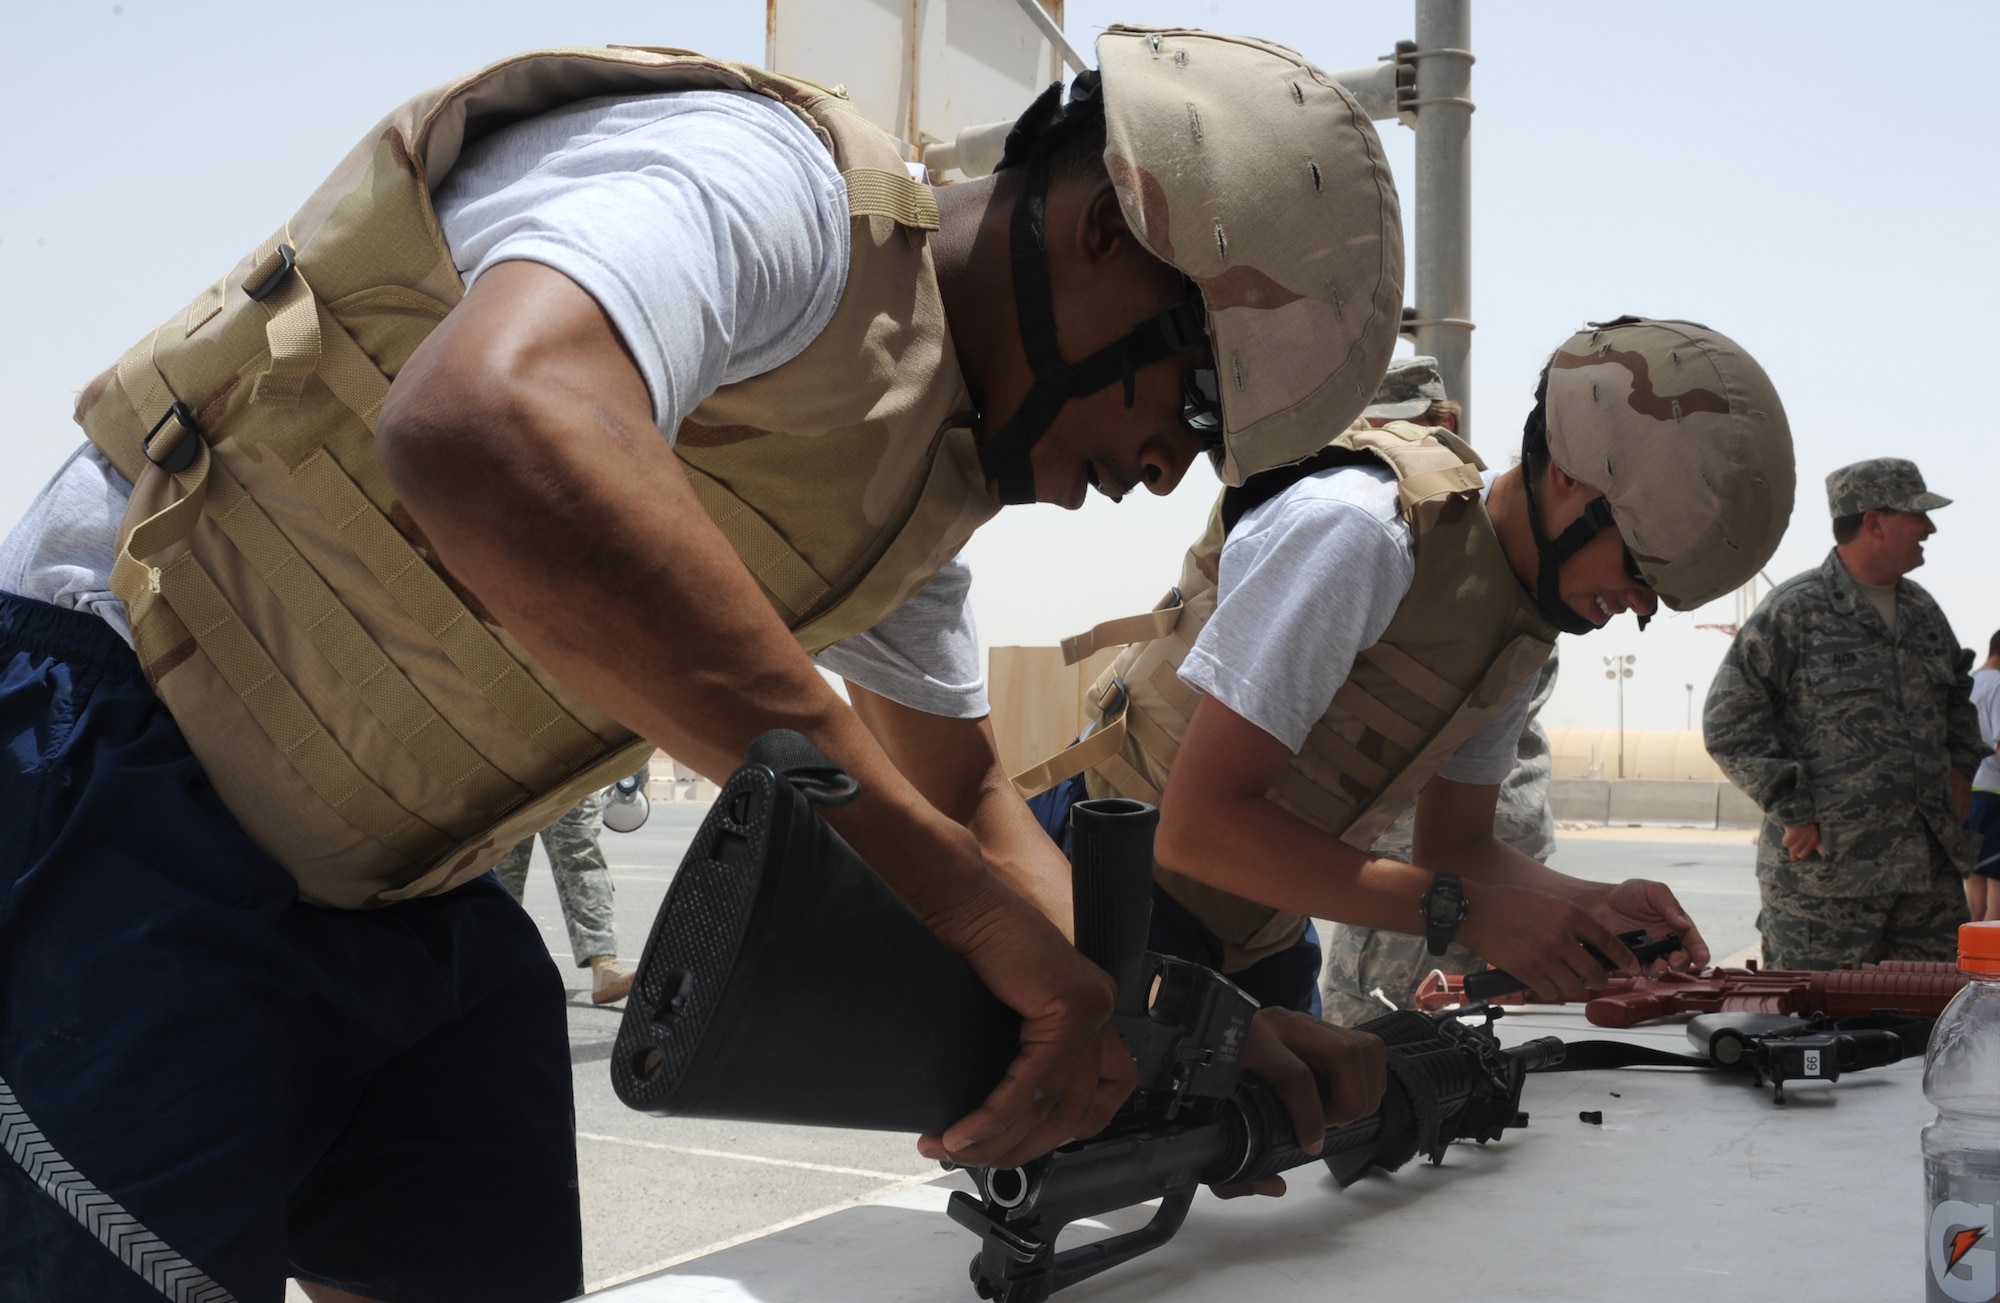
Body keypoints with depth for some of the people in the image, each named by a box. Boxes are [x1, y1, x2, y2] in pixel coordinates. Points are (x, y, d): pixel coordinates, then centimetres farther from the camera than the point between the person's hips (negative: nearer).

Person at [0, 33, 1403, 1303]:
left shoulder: (929, 472, 6)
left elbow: (961, 794, 17)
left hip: (399, 889, 9)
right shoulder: (767, 180, -24)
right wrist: (960, 889, -42)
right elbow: (491, 429, -46)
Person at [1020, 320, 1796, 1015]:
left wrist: (1599, 906, -10)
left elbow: (1452, 845, 10)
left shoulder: (1527, 625, 1)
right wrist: (1468, 913, -30)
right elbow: (1198, 824, -30)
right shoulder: (1360, 533, -27)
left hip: (1255, 940, 8)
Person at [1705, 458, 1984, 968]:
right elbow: (1729, 721, -10)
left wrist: (1960, 767, 15)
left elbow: (1957, 697, 32)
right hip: (1824, 871, -7)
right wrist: (1793, 812, -13)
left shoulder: (1923, 612, 15)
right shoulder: (1793, 612, -7)